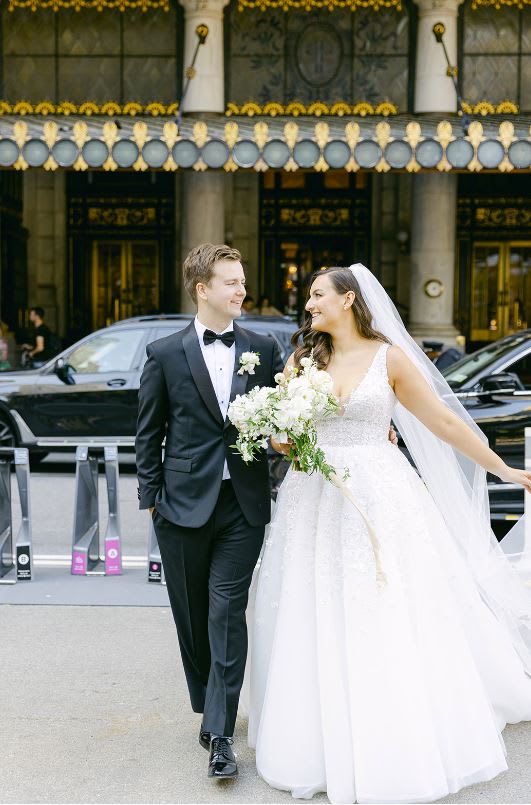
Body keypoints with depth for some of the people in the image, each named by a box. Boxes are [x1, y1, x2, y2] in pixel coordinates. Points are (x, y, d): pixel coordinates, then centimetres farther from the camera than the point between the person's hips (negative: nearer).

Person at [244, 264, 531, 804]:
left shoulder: (389, 358, -1)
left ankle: (401, 754, 17)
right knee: (319, 631, 5)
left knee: (388, 628, 1)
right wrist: (287, 442, -14)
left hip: (379, 500, -3)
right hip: (315, 502, 3)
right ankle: (327, 743, 21)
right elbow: (277, 434, 9)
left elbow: (445, 422, 3)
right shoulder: (302, 360, 8)